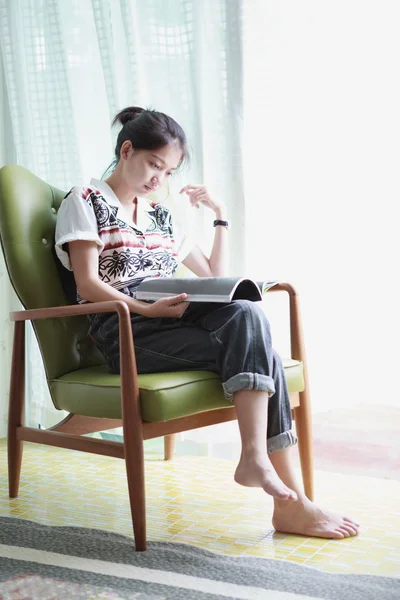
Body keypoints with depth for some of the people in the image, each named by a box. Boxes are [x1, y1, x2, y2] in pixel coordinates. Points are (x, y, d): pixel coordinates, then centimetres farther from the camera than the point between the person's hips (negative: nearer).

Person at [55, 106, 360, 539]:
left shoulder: (159, 215, 26)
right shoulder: (86, 200, 7)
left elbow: (213, 275, 29)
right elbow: (88, 285, -6)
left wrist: (220, 217, 19)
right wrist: (147, 309, -19)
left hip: (170, 320, 6)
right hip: (125, 332, -6)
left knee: (246, 316, -29)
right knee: (255, 349, -26)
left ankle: (255, 455, -37)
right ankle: (290, 502, -33)